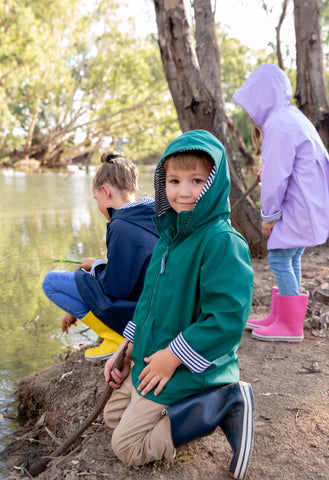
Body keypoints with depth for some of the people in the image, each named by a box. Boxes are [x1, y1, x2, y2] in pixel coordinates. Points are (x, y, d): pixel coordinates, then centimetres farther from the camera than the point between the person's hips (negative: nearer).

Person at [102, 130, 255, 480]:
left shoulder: (223, 241, -24)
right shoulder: (169, 235, 4)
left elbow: (228, 317, -29)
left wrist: (173, 357, -23)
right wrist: (127, 350, 12)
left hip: (188, 370, -9)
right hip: (151, 361, 9)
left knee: (128, 447, -2)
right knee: (113, 414, 23)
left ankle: (225, 405, -3)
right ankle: (206, 403, 13)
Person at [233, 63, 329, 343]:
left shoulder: (278, 125, -17)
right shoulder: (292, 117, 15)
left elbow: (276, 176, -18)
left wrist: (269, 214, -8)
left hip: (300, 206, -10)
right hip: (305, 202, 10)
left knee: (279, 258, -5)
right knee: (290, 259, 13)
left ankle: (290, 327, 5)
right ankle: (279, 317, 23)